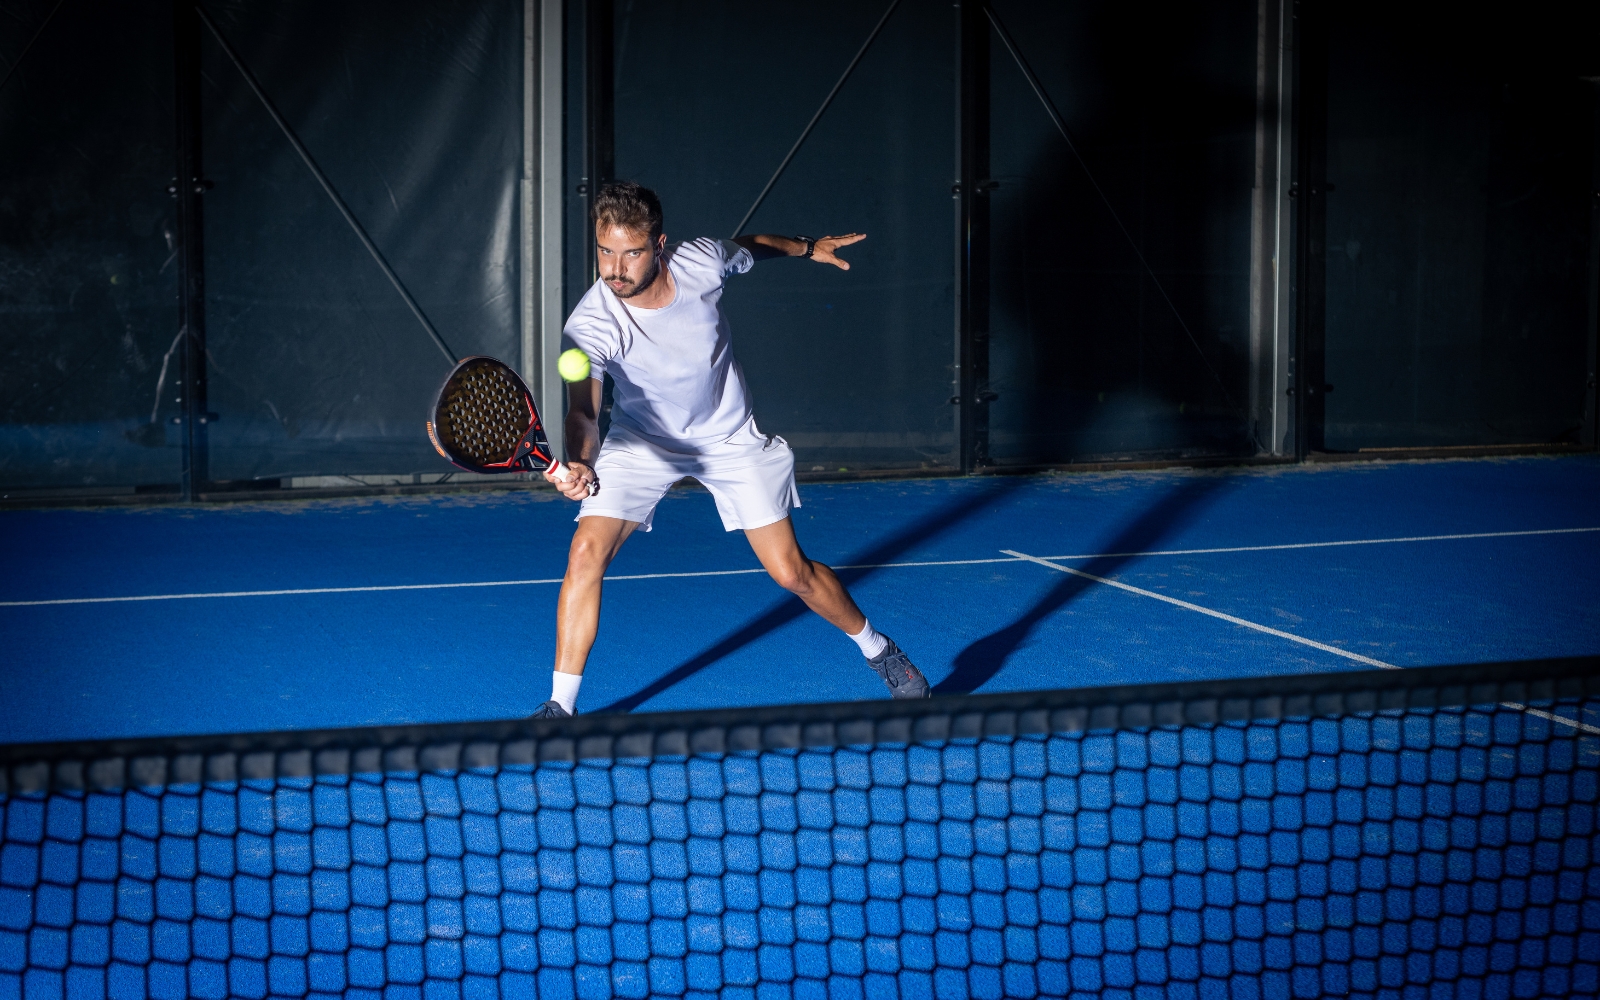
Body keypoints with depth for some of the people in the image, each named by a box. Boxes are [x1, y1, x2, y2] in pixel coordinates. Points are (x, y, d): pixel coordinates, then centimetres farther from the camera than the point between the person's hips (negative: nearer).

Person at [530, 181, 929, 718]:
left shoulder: (701, 261, -23)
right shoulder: (589, 328, -32)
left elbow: (747, 247, 2)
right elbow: (582, 410, -44)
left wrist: (808, 247, 16)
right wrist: (577, 463, -65)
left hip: (730, 438, 1)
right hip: (641, 443, -1)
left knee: (791, 572, 0)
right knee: (585, 553, -20)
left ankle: (878, 649, 27)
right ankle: (561, 706, -7)